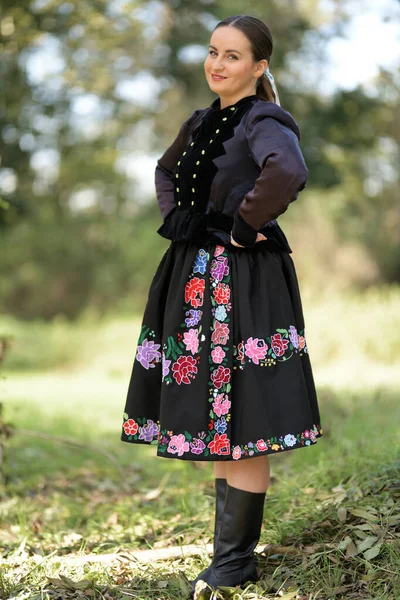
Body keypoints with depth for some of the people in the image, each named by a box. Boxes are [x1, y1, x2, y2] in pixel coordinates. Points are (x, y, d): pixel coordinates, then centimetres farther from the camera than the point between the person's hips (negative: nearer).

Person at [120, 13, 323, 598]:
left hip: (245, 282, -9)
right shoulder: (203, 121, 12)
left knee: (239, 417, -4)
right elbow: (167, 171, 31)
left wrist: (243, 226, -23)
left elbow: (288, 173, -35)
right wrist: (176, 216, 13)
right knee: (210, 415, 14)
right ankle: (230, 543, 26)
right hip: (197, 277, 9)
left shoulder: (264, 121, -12)